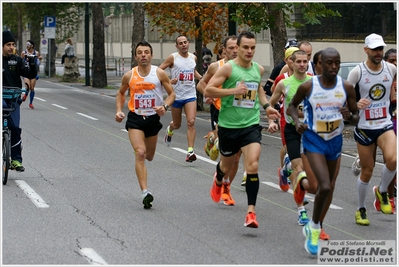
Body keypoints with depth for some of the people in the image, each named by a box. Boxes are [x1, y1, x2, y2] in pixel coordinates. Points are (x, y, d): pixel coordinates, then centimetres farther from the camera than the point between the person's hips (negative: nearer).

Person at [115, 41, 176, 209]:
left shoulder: (159, 74, -6)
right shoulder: (129, 76, -3)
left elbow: (171, 93, 1)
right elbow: (121, 93, 15)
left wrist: (165, 106, -18)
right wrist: (119, 110, 1)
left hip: (153, 118, 1)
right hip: (135, 119, -1)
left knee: (149, 156, 15)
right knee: (140, 153, -19)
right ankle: (145, 192, -22)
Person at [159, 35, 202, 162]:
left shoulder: (193, 57, 8)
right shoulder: (173, 58, -7)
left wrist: (201, 78, 11)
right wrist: (168, 81, -20)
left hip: (190, 95, 2)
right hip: (176, 95, -2)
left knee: (191, 122, -15)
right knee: (177, 124, 12)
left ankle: (190, 151, -16)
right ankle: (170, 130, 50)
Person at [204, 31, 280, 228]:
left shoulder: (259, 69, 6)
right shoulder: (228, 68, -10)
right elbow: (208, 90, -14)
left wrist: (266, 106, 12)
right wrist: (233, 90, -22)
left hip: (251, 125, 2)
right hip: (228, 125, -2)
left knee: (252, 166, -17)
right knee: (227, 165, 18)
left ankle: (251, 211, -15)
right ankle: (218, 180, 57)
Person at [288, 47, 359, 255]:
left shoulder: (347, 87, -7)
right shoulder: (308, 86, -14)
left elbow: (356, 119, 0)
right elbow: (292, 105, 5)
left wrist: (349, 116, -23)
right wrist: (297, 122, -14)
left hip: (335, 141, 4)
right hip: (313, 140, -4)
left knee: (326, 188, 15)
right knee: (325, 187, -21)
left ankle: (312, 228, 37)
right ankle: (314, 227, 2)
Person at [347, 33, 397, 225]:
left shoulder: (391, 69, -1)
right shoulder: (357, 72, -10)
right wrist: (356, 104, -25)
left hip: (385, 125, 2)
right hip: (364, 128, -2)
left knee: (392, 159, -25)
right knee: (367, 171, 5)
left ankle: (382, 191, 4)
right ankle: (361, 210, 26)